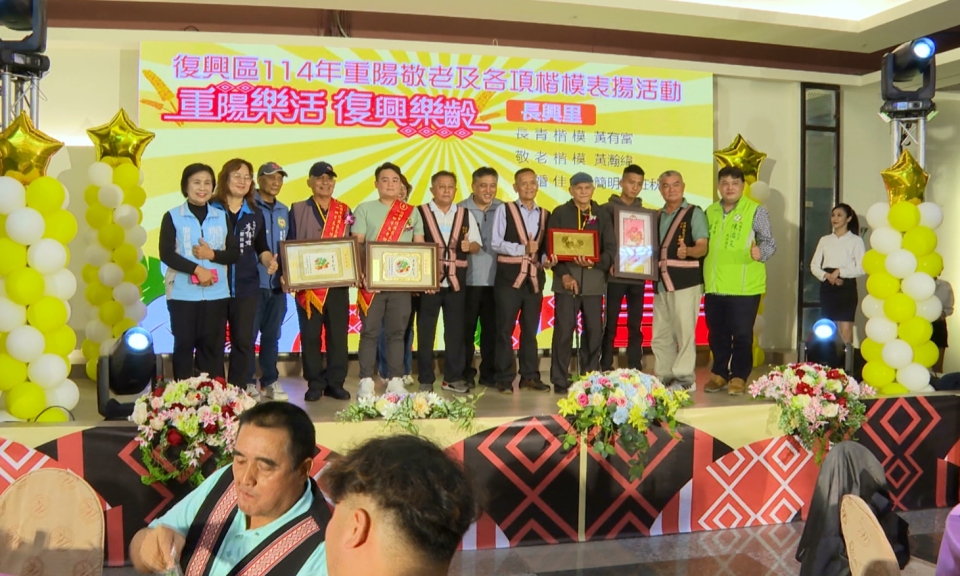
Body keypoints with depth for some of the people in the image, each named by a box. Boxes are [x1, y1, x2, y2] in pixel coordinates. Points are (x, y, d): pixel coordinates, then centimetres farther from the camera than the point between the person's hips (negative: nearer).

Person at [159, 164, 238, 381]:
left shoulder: (222, 217, 10)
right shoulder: (173, 217, 3)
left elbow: (235, 253, 6)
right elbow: (166, 254, -6)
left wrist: (213, 255, -12)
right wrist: (196, 269, -16)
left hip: (216, 293, 2)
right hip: (183, 293, -2)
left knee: (213, 346, 5)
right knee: (184, 344, 4)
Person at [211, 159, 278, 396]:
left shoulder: (256, 214, 12)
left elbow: (261, 248, 16)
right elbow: (197, 244, 0)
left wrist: (269, 262, -4)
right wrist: (206, 254, -20)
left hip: (246, 288, 4)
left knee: (243, 340, 8)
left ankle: (238, 389, 18)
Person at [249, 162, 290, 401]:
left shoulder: (284, 211, 15)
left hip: (277, 284, 5)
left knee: (272, 335, 11)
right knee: (248, 334, 0)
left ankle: (270, 381, 20)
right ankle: (247, 383, 9)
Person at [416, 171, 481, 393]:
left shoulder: (466, 215, 9)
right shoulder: (420, 213, -2)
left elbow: (477, 245, 9)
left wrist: (469, 246, -14)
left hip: (456, 281, 3)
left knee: (455, 331, 9)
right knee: (425, 331, 3)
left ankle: (453, 378, 20)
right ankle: (425, 380, 13)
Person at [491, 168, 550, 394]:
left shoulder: (545, 214, 12)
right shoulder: (504, 210, 1)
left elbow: (547, 246, 11)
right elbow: (496, 243, -7)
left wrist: (546, 258, -10)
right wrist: (523, 249, -14)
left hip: (535, 277, 4)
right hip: (509, 276, -4)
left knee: (531, 329, 10)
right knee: (505, 329, -1)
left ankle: (530, 376, 19)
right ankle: (504, 378, 7)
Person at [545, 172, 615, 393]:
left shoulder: (602, 215, 10)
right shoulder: (559, 213, 5)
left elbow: (611, 249, 3)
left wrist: (595, 262, -16)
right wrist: (564, 275, -12)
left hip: (594, 281, 2)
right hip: (566, 280, -2)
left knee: (594, 331, 5)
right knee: (563, 331, -3)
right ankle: (560, 380, 4)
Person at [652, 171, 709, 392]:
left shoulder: (694, 213, -1)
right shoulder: (657, 216, 17)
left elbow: (703, 246, -11)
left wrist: (687, 251, -31)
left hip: (686, 281, -6)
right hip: (661, 282, 6)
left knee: (684, 331, -4)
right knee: (660, 335, 9)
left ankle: (685, 379, 4)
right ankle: (663, 376, 18)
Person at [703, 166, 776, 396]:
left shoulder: (755, 210, -2)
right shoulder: (710, 211, 13)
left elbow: (769, 241, -6)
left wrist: (760, 252, -26)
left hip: (744, 287, -4)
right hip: (714, 286, 5)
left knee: (742, 334, 0)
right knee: (717, 334, 11)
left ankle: (739, 377, 12)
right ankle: (719, 374, 23)